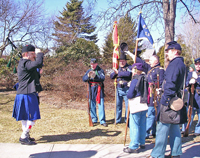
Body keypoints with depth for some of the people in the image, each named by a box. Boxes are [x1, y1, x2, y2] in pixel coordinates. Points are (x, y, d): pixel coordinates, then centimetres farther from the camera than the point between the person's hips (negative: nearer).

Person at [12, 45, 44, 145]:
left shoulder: (23, 63, 17)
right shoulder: (25, 63, -17)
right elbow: (38, 63, -31)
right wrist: (39, 53, -16)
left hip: (24, 94, 11)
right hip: (27, 95, -11)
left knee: (25, 117, 18)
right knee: (32, 117, -6)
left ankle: (25, 135, 28)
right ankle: (24, 137, -1)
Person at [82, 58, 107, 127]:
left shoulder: (100, 70, 0)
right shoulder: (89, 71, 11)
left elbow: (103, 78, -17)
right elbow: (83, 79, 1)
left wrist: (95, 76, -32)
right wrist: (88, 76, -19)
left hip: (99, 89, -4)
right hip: (91, 89, 4)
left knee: (101, 104, -6)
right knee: (92, 105, 9)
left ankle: (102, 121, -3)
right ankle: (94, 119, 22)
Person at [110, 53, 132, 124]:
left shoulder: (129, 67, -4)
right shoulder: (118, 68, 12)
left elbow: (129, 74, -26)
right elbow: (111, 76, 10)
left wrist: (118, 72, -20)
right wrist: (115, 73, -12)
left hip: (126, 89, -5)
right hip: (119, 89, 5)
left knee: (127, 105, 0)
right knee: (118, 105, 10)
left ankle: (127, 120, 10)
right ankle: (118, 120, 21)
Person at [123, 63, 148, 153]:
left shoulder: (135, 80, -16)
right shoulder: (145, 79, 5)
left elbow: (130, 95, -18)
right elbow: (147, 91, 15)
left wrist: (128, 96, 2)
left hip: (136, 106, -8)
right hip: (144, 104, 8)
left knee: (134, 126, -2)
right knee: (142, 125, 16)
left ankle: (134, 147, 0)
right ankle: (142, 143, 27)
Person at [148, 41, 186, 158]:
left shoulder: (175, 63, -15)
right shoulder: (181, 63, 17)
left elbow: (170, 83, -23)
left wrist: (165, 99, -23)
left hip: (170, 100, -10)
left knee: (163, 127, -5)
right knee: (174, 126, 14)